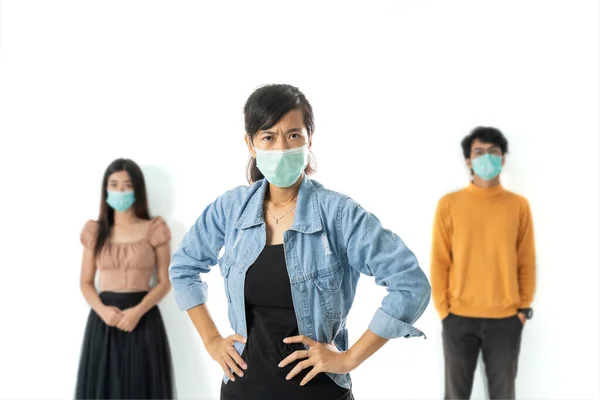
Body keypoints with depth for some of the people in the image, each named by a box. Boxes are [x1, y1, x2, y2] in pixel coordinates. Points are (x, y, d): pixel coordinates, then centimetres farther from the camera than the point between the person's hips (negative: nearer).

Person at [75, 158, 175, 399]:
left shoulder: (154, 229, 0)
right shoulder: (95, 231, 7)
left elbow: (165, 282, -1)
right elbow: (86, 282, 8)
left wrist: (137, 311, -16)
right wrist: (102, 310, -12)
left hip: (143, 319, -2)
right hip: (104, 319, 2)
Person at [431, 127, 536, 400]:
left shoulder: (519, 205, 1)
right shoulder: (449, 204, -2)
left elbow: (526, 261, 5)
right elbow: (439, 261, -1)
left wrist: (524, 306, 1)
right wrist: (442, 308, -4)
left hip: (506, 318, 1)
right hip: (459, 317, -1)